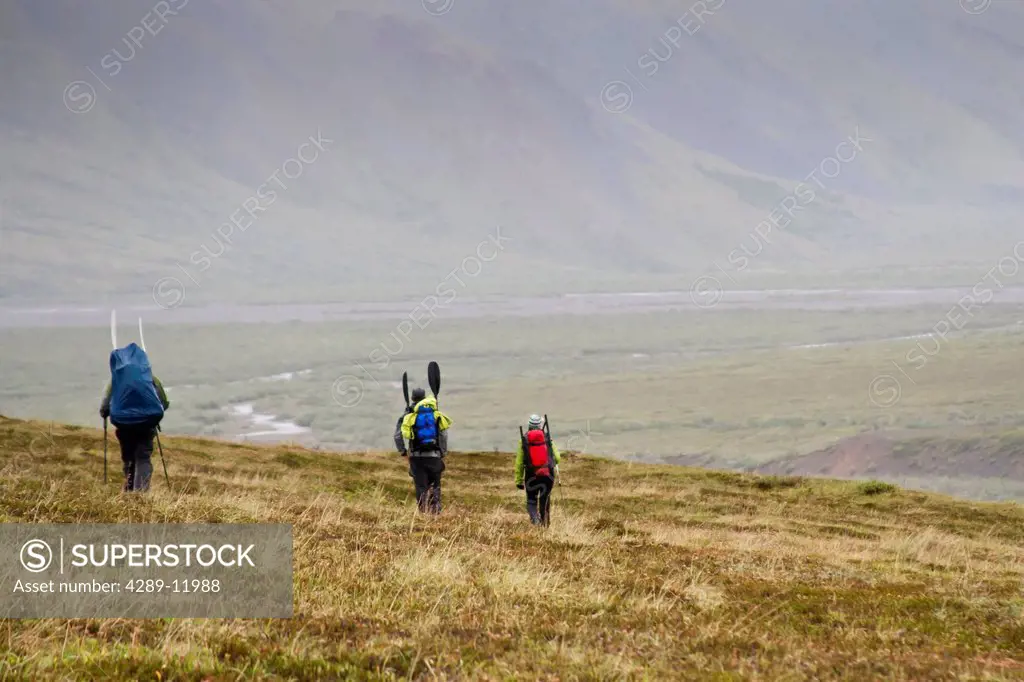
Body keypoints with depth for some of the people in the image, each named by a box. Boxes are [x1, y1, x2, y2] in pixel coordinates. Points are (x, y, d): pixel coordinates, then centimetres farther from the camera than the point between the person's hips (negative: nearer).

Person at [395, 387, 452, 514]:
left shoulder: (408, 415, 3)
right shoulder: (436, 414, 5)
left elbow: (397, 435, -3)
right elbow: (444, 435, -1)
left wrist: (402, 451, 9)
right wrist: (443, 454, 6)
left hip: (417, 456, -1)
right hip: (434, 456, 1)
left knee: (421, 487, 3)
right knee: (435, 486, 10)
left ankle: (424, 512, -6)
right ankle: (436, 511, -2)